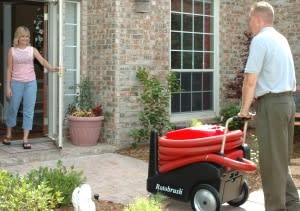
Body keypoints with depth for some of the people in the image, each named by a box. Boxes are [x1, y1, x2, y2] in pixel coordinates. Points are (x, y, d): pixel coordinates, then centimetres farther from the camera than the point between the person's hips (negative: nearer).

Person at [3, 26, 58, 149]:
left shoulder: (32, 50, 4)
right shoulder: (12, 51, 1)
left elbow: (42, 61, -9)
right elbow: (9, 69, 2)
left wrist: (51, 68, -29)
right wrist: (8, 86, -2)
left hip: (30, 83, 1)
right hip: (16, 83, -1)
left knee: (29, 111, 0)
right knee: (13, 109, 9)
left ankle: (25, 139, 5)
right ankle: (8, 135, 30)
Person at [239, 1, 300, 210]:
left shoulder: (260, 39, -12)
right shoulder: (281, 39, 16)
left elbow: (251, 79, -17)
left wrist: (244, 109, -6)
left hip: (272, 104, -9)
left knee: (271, 161, -1)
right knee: (281, 160, 16)